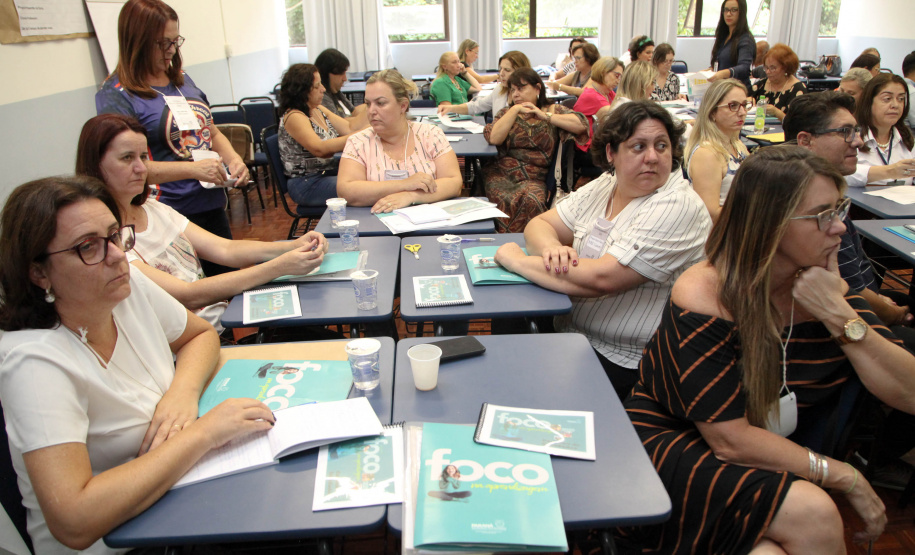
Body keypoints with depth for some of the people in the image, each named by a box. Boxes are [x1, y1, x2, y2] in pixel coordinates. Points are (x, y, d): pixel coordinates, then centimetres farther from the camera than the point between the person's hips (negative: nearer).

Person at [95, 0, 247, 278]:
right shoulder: (115, 96, -9)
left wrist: (233, 159, 0)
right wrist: (193, 169, -26)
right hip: (171, 215, -7)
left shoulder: (183, 80, 12)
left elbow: (213, 132, 20)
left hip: (213, 206, 7)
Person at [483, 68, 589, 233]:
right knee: (506, 201, -33)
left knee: (531, 200, -34)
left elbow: (581, 125, -5)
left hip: (534, 178, 0)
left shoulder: (554, 110, 14)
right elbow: (494, 138, -2)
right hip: (501, 173, 1)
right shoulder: (507, 113, 19)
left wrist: (545, 116, -5)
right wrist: (515, 110, -2)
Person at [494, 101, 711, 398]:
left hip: (622, 362, -7)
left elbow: (602, 279, -27)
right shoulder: (603, 186, 5)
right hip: (568, 330, 7)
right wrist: (552, 248, -17)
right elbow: (539, 224, 8)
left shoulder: (677, 207, -18)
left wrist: (517, 260, -18)